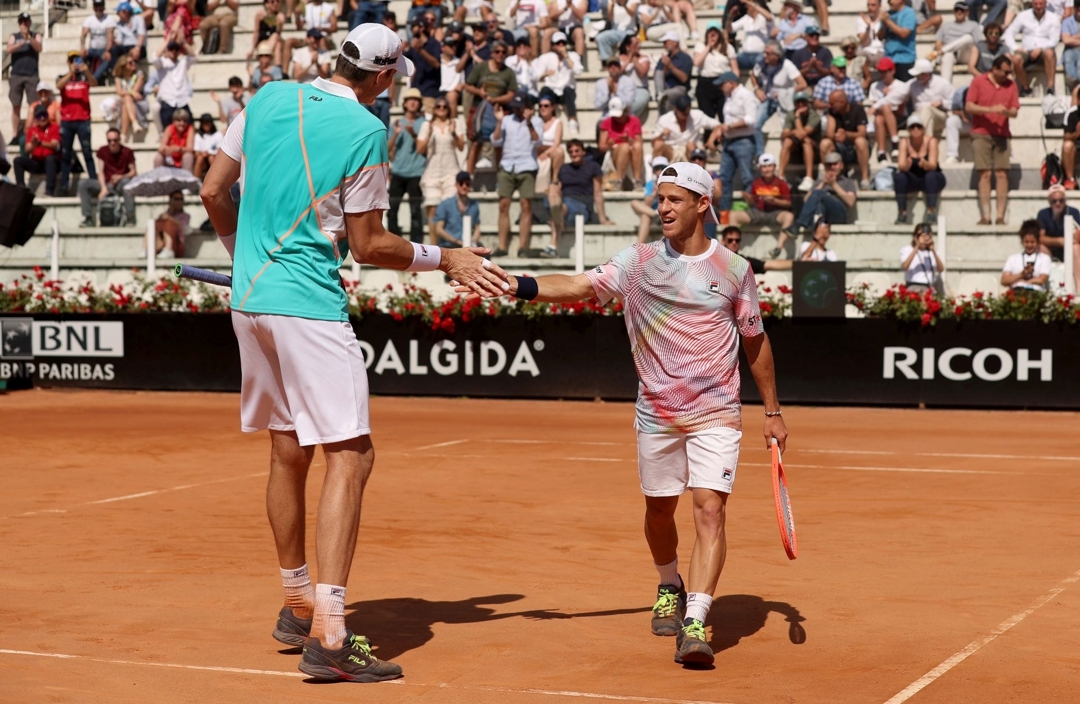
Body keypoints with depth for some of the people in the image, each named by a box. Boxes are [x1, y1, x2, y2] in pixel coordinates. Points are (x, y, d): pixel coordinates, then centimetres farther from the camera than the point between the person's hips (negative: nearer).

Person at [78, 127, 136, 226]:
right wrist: (104, 188, -19)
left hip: (120, 185, -3)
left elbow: (133, 172, -3)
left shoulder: (127, 152, -3)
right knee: (83, 184, -18)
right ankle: (89, 218, -20)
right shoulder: (102, 151, 4)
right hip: (107, 184, 3)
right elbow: (101, 172, -2)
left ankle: (130, 218, -39)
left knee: (126, 181, -40)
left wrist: (121, 177, -23)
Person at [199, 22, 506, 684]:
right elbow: (368, 245, -6)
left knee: (289, 454, 17)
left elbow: (214, 193, 14)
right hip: (309, 304, -8)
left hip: (249, 299, 8)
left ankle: (299, 606, 29)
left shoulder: (269, 99, 8)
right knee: (350, 454, -9)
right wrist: (444, 259, 6)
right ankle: (327, 635, -17)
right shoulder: (366, 132, -10)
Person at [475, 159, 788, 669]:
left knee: (710, 509, -15)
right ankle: (670, 587, 43)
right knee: (659, 509, 14)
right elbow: (579, 287, -11)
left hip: (715, 415, -2)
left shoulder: (733, 269, -1)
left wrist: (772, 411, 10)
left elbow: (756, 341, 9)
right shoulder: (639, 262, -1)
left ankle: (694, 624, -20)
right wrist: (519, 285, -28)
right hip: (656, 415, 2)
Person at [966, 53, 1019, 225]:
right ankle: (985, 216, -8)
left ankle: (1000, 216, -6)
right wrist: (990, 109, -17)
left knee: (1002, 174, -6)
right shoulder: (978, 81, 2)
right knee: (985, 174, -7)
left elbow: (1015, 111, 7)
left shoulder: (1011, 85, 10)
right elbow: (968, 107, -4)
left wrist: (1007, 111, -16)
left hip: (1002, 135, 2)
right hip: (982, 134, -2)